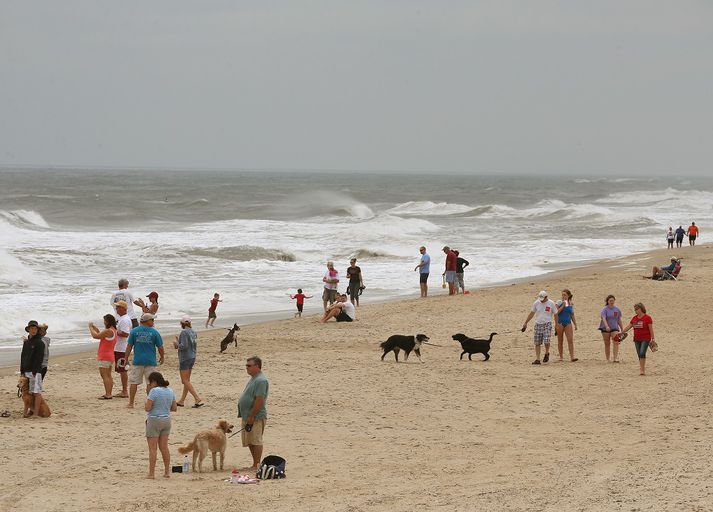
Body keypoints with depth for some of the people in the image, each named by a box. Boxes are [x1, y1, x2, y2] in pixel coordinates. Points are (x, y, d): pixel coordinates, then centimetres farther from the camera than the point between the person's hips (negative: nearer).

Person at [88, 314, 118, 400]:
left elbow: (96, 336, -16)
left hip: (104, 357, -10)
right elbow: (101, 335, 21)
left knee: (104, 376, -9)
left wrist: (90, 327, -1)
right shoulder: (113, 331, 12)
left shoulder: (108, 331, -20)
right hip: (110, 355, 10)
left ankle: (108, 394, -13)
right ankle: (109, 393, 18)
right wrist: (94, 327, 19)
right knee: (108, 376, 14)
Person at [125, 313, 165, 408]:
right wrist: (162, 357, 18)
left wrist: (126, 358, 9)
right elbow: (160, 347, 1)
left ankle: (131, 403, 7)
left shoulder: (134, 331, 0)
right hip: (150, 361, -1)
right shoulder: (154, 332, -4)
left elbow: (129, 346, 1)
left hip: (137, 361, 1)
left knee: (133, 382, 7)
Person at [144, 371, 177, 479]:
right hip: (166, 420, 7)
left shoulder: (154, 391, -16)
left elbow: (147, 408, -18)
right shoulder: (170, 391, 6)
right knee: (164, 447, 12)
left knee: (152, 448, -1)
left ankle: (151, 473, 0)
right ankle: (167, 472, 14)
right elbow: (174, 408, 10)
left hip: (154, 420, -7)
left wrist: (146, 405, 2)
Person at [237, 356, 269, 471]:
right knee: (250, 442, 14)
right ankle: (255, 464, 21)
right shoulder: (253, 379, 16)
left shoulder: (260, 381, -18)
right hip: (247, 416, 11)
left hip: (256, 418, -11)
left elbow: (259, 400, -23)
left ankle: (256, 465, -3)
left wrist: (252, 417, -23)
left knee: (255, 441, -7)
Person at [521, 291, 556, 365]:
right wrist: (525, 323, 12)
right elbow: (531, 314, 11)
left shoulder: (551, 303, -4)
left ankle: (547, 353, 12)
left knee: (546, 341, -17)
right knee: (537, 343, 0)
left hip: (547, 324, -3)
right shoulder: (536, 303, 2)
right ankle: (537, 359, 4)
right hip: (538, 324, 3)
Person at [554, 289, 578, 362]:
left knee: (570, 340, -9)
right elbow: (556, 312, -12)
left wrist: (575, 325, 13)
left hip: (568, 323, 2)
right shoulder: (558, 303, 0)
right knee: (560, 341, 5)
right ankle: (561, 357, 13)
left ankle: (572, 357, -14)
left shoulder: (571, 304, 10)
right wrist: (563, 305, -15)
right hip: (560, 323, -2)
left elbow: (572, 315, 16)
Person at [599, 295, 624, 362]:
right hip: (605, 329, -2)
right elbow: (603, 318, -22)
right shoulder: (605, 309, -8)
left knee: (616, 342, -17)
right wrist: (606, 326, -39)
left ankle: (615, 358, -22)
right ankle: (608, 359, 16)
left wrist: (622, 330, 16)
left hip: (614, 328, 2)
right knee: (607, 344, 5)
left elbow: (619, 320, 13)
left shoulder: (617, 310, 5)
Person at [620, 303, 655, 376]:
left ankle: (642, 369, -17)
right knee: (639, 355, 5)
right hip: (637, 339, 6)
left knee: (642, 353, -19)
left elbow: (651, 329, -6)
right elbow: (628, 326, 13)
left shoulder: (647, 318, -6)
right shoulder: (634, 318, 11)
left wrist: (652, 338, -9)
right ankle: (642, 370, 12)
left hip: (645, 339, -6)